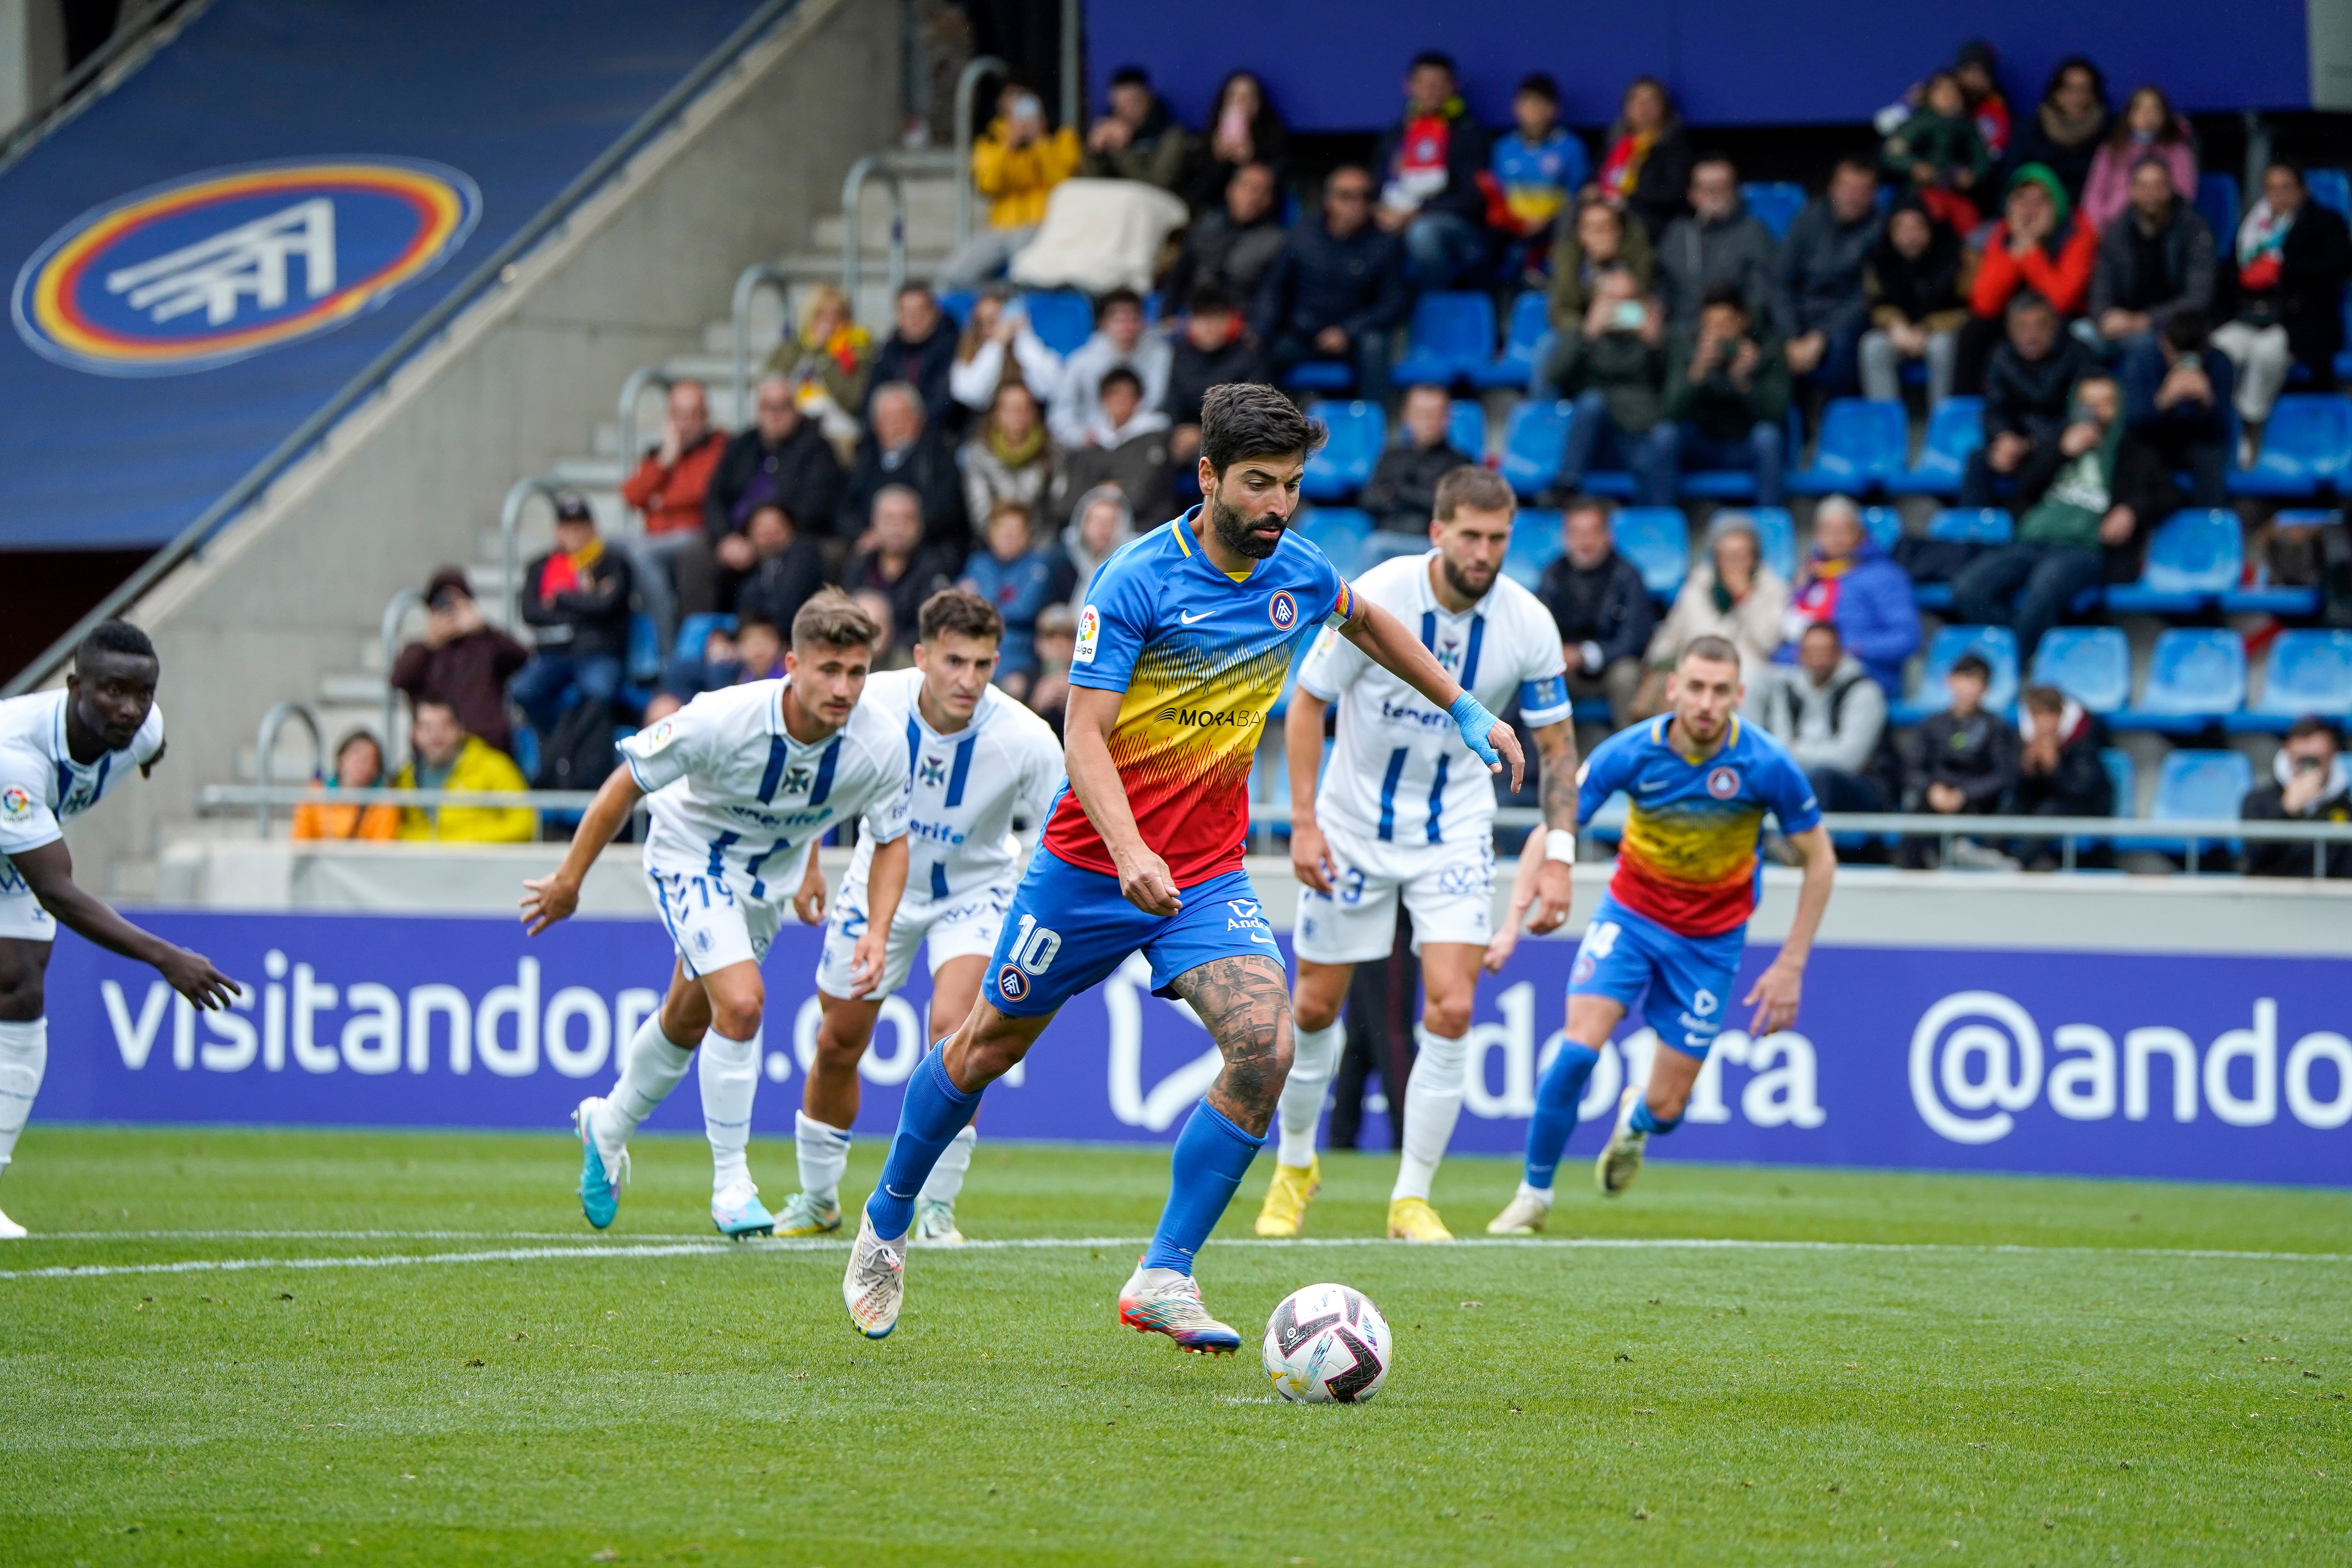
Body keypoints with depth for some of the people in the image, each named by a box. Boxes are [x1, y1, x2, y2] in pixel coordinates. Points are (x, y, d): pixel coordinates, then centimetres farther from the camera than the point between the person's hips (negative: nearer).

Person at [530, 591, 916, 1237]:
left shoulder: (882, 744, -26)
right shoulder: (721, 719, -36)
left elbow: (891, 840, -8)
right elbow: (628, 783, -21)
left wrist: (877, 935, -21)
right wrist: (569, 879, -13)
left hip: (771, 872, 5)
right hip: (691, 856, -5)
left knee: (689, 1020, 21)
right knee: (741, 1004, -23)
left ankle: (608, 1126, 48)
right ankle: (730, 1184, -9)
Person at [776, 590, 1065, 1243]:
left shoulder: (1025, 739, -29)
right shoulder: (871, 704, -25)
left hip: (975, 889, -2)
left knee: (952, 1025, -25)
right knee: (838, 1043, 10)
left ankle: (937, 1209, -10)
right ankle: (818, 1198, 36)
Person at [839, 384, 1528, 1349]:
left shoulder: (1297, 574, 1)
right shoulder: (1137, 580, -16)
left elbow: (1364, 620, 26)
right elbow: (1084, 733, -21)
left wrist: (1464, 710, 26)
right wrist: (1131, 853, -35)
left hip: (1209, 878, 4)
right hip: (1092, 864, -4)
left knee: (1265, 1048, -20)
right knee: (989, 1046, 11)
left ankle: (1164, 1279, -13)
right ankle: (886, 1223, 36)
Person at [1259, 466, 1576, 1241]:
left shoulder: (1529, 625, -13)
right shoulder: (1375, 598, -19)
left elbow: (1557, 745, -2)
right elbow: (1308, 700, -8)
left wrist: (1559, 858, -10)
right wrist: (1303, 821, -13)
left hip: (1455, 833, 1)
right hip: (1352, 825, -1)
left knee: (1451, 1011, -13)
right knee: (1317, 1007, 8)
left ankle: (1413, 1198, -2)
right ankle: (1296, 1162, 33)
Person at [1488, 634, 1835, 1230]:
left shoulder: (1768, 765, -21)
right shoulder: (1630, 752, -21)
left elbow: (1819, 861, -9)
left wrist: (1790, 967, -11)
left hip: (1710, 938, 0)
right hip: (1630, 912, 0)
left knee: (1666, 1109, 0)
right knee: (1579, 1048, -21)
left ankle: (1636, 1118, 40)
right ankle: (1534, 1192, 0)